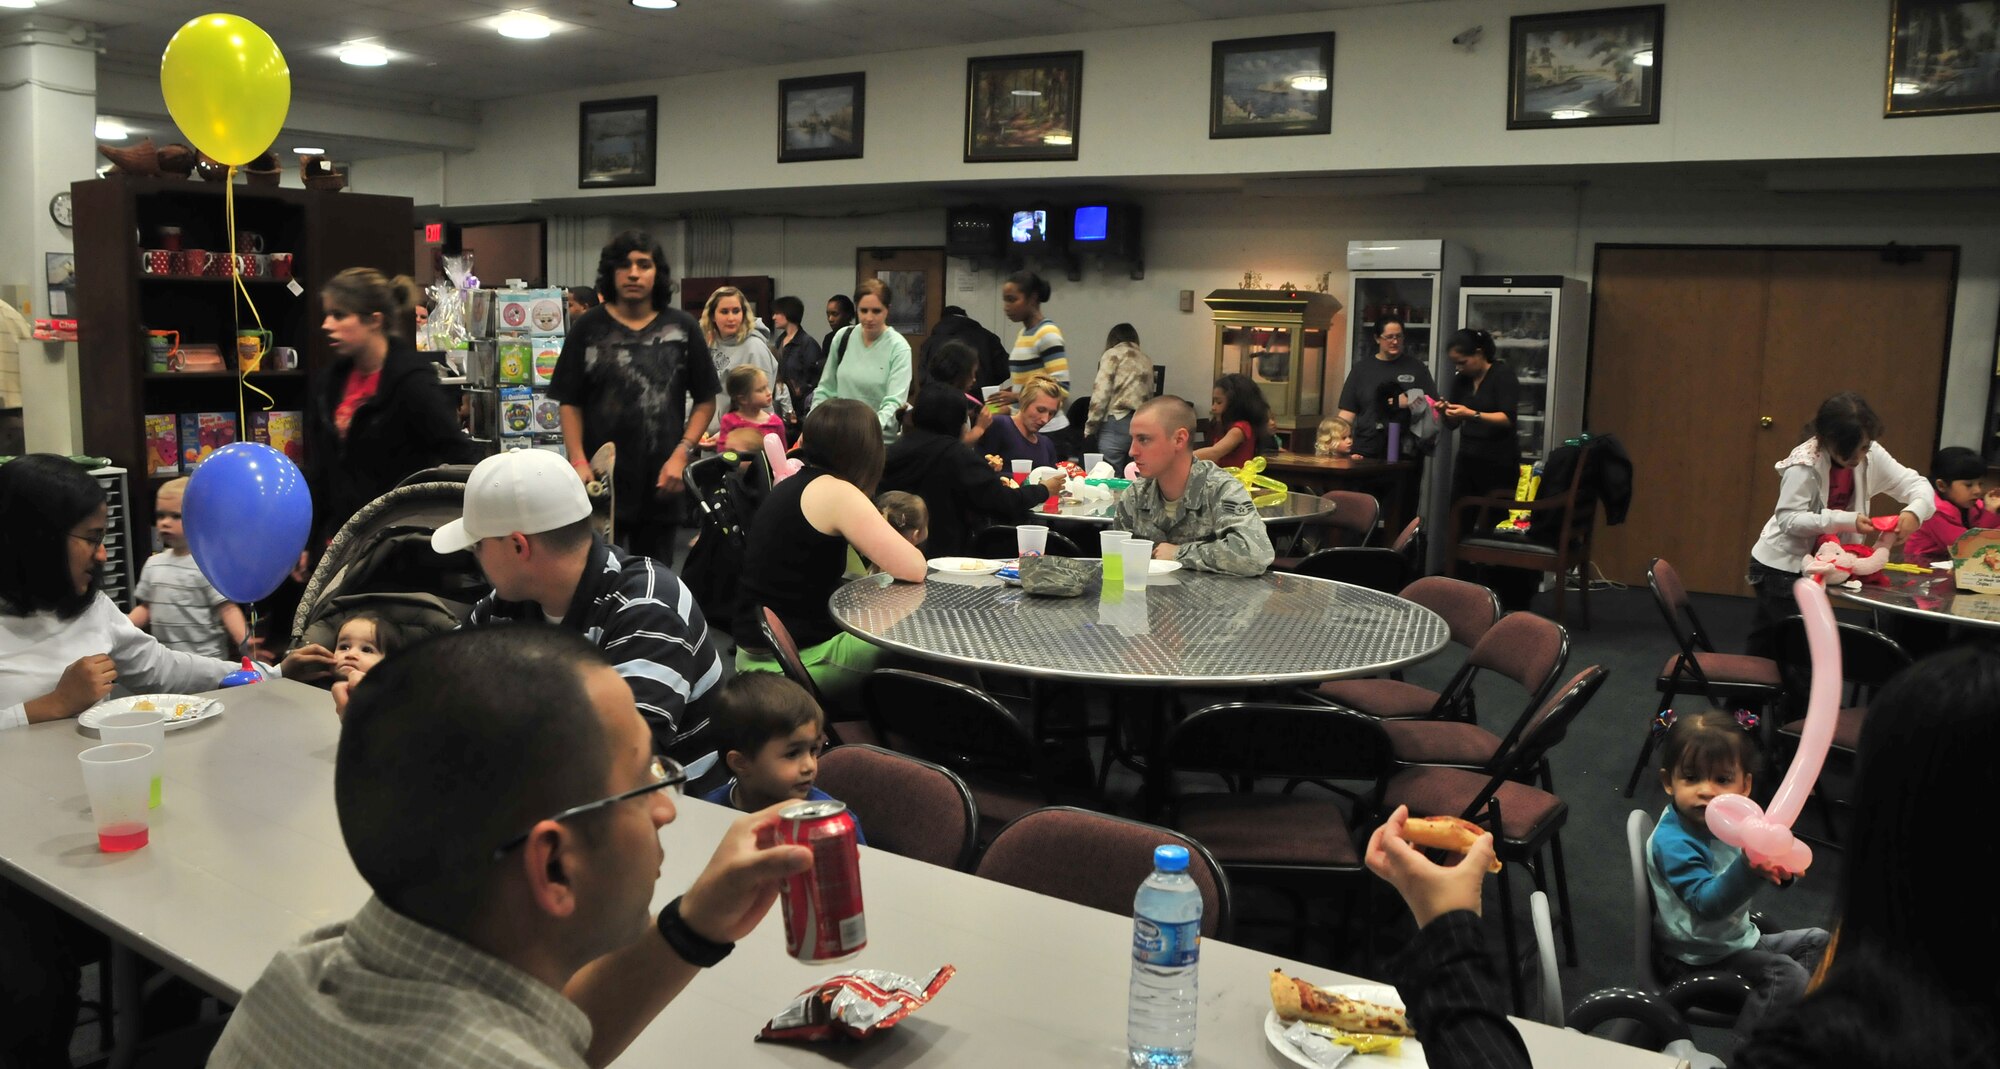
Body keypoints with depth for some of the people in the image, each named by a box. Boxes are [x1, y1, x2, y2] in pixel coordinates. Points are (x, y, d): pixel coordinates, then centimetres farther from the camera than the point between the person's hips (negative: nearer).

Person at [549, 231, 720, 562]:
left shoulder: (682, 328, 4)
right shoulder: (588, 328, 3)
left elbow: (705, 401, 7)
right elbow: (570, 402, 3)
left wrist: (681, 453, -6)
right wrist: (578, 461, -10)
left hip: (659, 483, 1)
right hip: (599, 481, -1)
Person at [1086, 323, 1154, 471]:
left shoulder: (1112, 355, 5)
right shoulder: (1147, 361, 20)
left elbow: (1100, 393, -4)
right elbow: (1149, 394, 12)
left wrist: (1090, 428, 0)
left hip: (1117, 423, -5)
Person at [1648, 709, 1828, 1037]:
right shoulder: (1672, 843, -30)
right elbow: (1707, 904, -39)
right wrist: (1749, 869, -55)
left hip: (1739, 936, 9)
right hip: (1703, 954, -9)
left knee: (1816, 941, 18)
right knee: (1788, 977, -21)